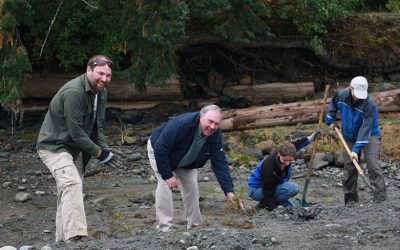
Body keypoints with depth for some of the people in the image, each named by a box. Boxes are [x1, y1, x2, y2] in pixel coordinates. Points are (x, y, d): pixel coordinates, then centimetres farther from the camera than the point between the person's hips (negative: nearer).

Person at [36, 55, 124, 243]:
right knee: (72, 184, -27)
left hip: (75, 148, 10)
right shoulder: (74, 92, -26)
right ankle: (75, 236, -38)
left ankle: (62, 239, 21)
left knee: (67, 193, 13)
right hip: (54, 146, -10)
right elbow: (76, 131, -25)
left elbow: (97, 126, 14)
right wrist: (99, 152, -17)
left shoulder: (101, 92, 5)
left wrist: (104, 149, -2)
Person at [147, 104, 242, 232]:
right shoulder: (182, 124, -42)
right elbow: (160, 148, -36)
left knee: (191, 186, -3)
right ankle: (164, 228, -18)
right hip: (159, 151, -5)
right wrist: (168, 175, -32)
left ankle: (195, 225, 10)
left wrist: (229, 191, -32)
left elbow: (220, 164, -22)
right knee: (165, 184, -20)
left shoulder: (216, 136, -23)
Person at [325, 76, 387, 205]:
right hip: (349, 137, 5)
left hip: (370, 136, -5)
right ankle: (350, 201, 15)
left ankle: (381, 199, -21)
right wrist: (330, 121, 11)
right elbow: (332, 106, 13)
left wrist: (356, 149, -34)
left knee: (373, 165, -20)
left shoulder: (370, 104, -29)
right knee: (349, 169, 5)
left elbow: (365, 128, -31)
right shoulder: (341, 95, -13)